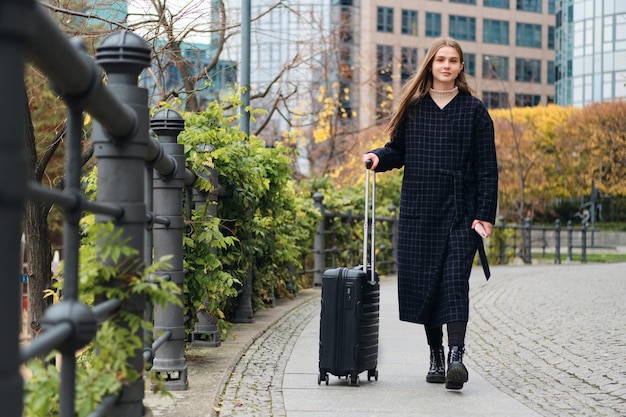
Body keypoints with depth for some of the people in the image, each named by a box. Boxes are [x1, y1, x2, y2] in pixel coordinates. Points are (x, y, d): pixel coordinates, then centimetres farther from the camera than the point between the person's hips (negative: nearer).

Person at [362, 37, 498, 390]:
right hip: (419, 212, 3)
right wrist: (378, 157, -6)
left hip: (460, 212, -3)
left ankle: (456, 355, -20)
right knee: (423, 282, 5)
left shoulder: (474, 110, 3)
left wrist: (485, 215, -6)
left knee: (455, 281, -13)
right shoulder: (413, 108, 9)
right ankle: (436, 357, 16)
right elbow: (397, 151, 17)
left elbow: (487, 168, 1)